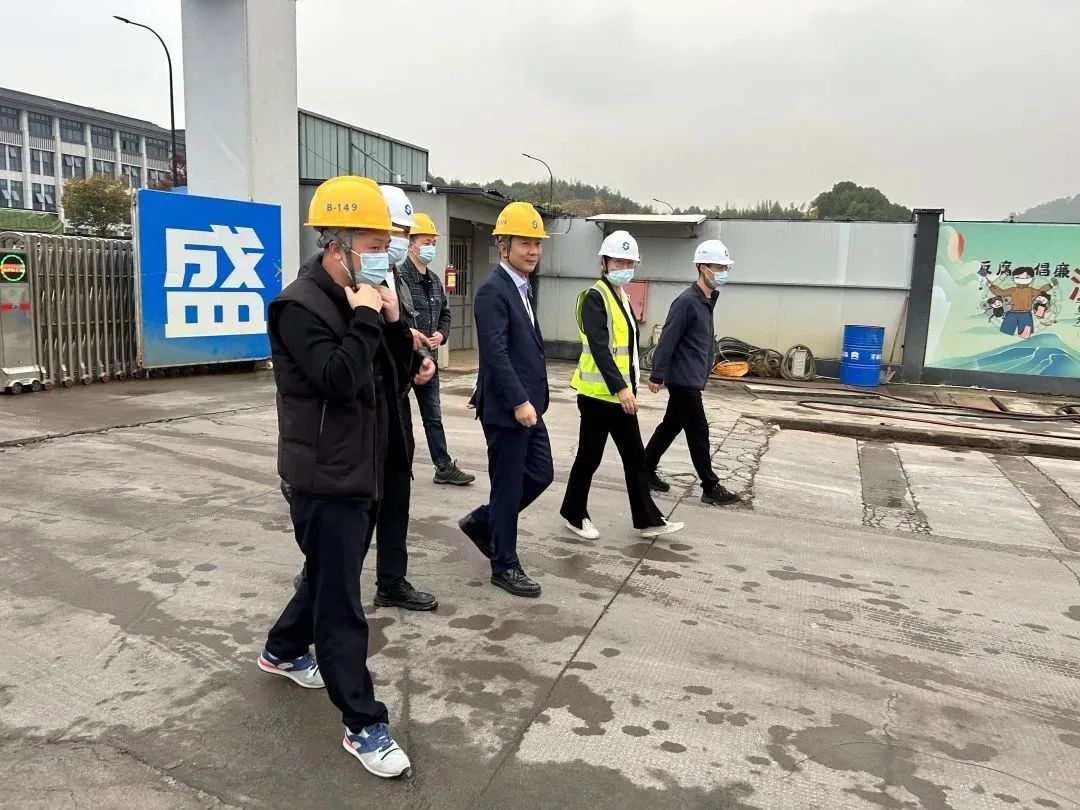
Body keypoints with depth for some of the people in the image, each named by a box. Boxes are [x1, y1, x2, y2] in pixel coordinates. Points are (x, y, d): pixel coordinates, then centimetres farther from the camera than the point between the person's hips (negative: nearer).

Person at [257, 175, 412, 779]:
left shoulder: (360, 298, 10)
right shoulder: (301, 306, -18)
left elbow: (396, 376, 8)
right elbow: (339, 381, -30)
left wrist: (393, 322, -6)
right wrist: (366, 319, -22)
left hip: (363, 471, 9)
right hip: (325, 478, -9)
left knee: (330, 576, 24)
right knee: (341, 602, -1)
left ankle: (284, 650, 48)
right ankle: (364, 724, 9)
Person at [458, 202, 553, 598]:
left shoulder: (522, 287, 14)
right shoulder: (493, 290, -16)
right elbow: (495, 354, -23)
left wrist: (530, 400, 15)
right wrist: (518, 401, -25)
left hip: (527, 405, 10)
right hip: (506, 408, -10)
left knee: (541, 474, 16)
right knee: (508, 485, 2)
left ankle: (481, 521, 32)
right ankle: (504, 565, 17)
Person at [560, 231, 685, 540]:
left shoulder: (621, 297, 14)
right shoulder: (595, 297, -14)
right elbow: (599, 348, -24)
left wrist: (627, 387, 19)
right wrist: (620, 388, -30)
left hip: (621, 393, 9)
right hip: (599, 394, -9)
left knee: (635, 458, 11)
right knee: (589, 457, 4)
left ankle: (648, 520, 20)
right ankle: (574, 514, 22)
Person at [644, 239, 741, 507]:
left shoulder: (708, 300, 12)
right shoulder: (687, 301, -17)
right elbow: (667, 340, -18)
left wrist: (703, 372, 18)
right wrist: (657, 375, -18)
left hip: (692, 379, 9)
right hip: (683, 380, -9)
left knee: (670, 427, 16)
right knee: (698, 433, -2)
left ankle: (646, 471, 27)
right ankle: (711, 488, 6)